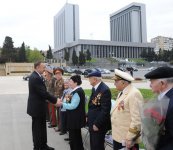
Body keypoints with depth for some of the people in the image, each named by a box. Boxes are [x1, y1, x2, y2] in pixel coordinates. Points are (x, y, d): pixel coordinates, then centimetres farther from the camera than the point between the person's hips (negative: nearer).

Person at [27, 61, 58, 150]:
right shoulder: (35, 78, -23)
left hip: (39, 106, 10)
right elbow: (43, 93, -25)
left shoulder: (36, 76, 9)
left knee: (42, 127, 19)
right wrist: (55, 100, -17)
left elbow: (43, 92, 11)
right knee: (37, 128, 5)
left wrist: (54, 99, 4)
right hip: (37, 107, -10)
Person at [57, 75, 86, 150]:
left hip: (75, 118, -10)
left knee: (74, 137, 2)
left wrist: (62, 103, -19)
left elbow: (73, 106, -25)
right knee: (77, 135, 22)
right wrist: (69, 99, 4)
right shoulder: (78, 90, 9)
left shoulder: (77, 92, -23)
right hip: (76, 117, 10)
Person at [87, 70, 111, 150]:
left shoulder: (105, 90, -21)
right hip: (92, 123, 8)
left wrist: (97, 124, -20)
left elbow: (105, 110, -23)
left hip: (99, 125, -8)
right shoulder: (94, 88, 8)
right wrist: (88, 117, 11)